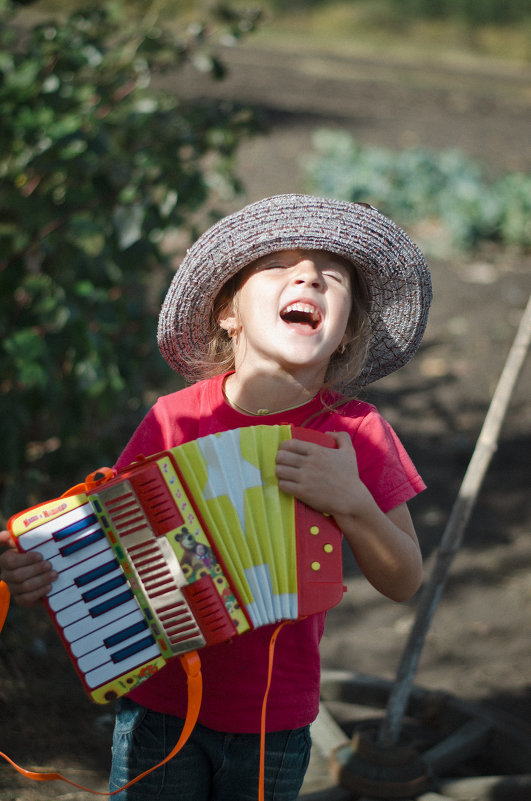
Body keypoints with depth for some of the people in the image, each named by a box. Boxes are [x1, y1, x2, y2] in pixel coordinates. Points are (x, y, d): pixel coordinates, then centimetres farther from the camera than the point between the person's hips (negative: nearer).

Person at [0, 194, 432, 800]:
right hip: (158, 708, 0)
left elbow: (404, 583, -5)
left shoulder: (358, 434, -10)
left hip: (275, 724, 1)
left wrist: (351, 503, -23)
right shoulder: (174, 420, -11)